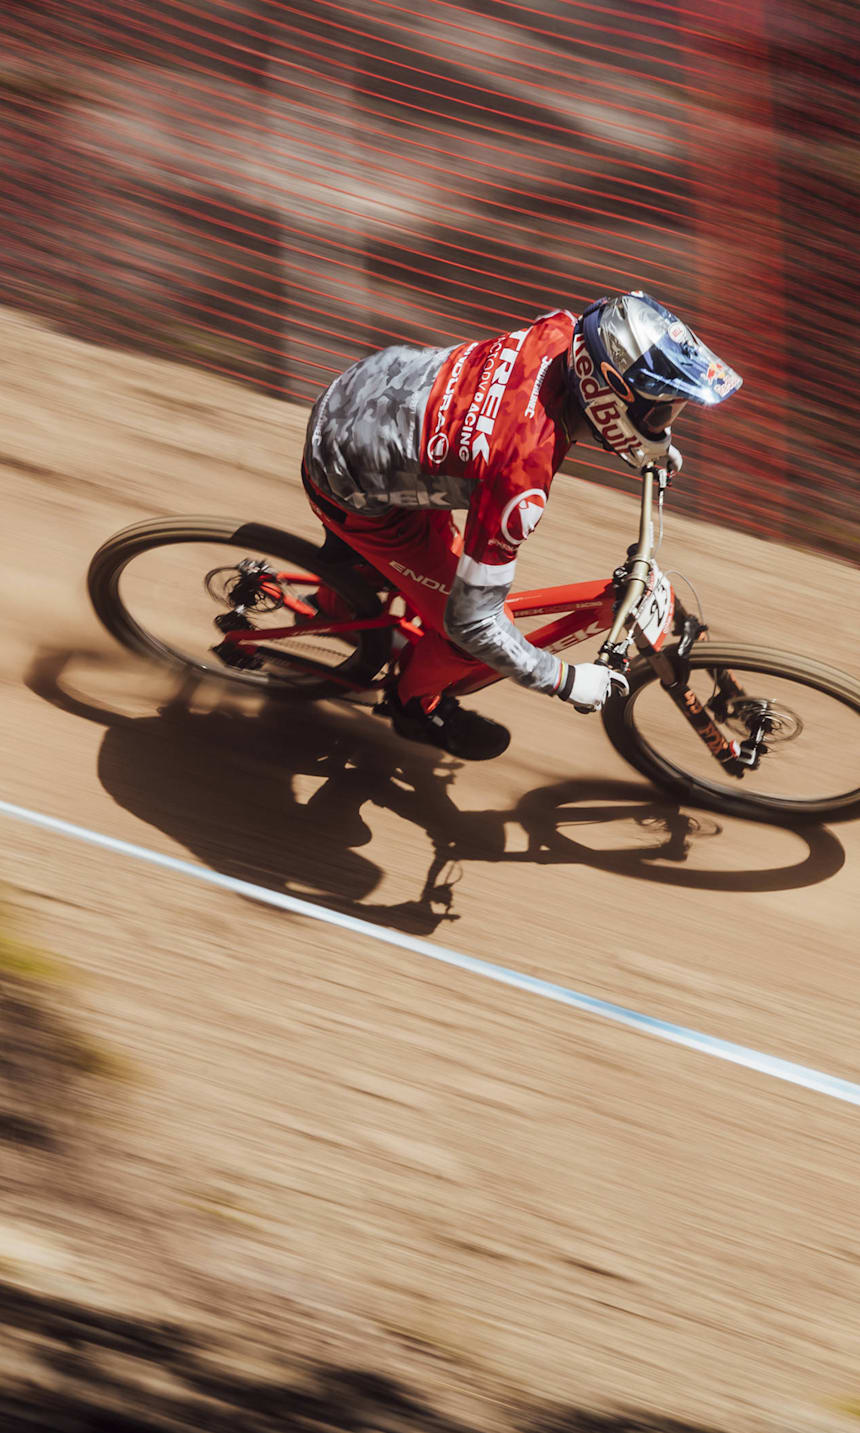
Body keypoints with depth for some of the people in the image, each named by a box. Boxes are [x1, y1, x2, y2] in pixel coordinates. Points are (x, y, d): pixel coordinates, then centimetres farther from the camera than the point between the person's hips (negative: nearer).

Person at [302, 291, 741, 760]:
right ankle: (415, 705, 29)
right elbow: (471, 621, -30)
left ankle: (350, 553, 53)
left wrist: (654, 441, 11)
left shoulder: (560, 332, -19)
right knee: (468, 634, -1)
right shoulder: (523, 479, -39)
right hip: (347, 489, -7)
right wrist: (565, 681, -17)